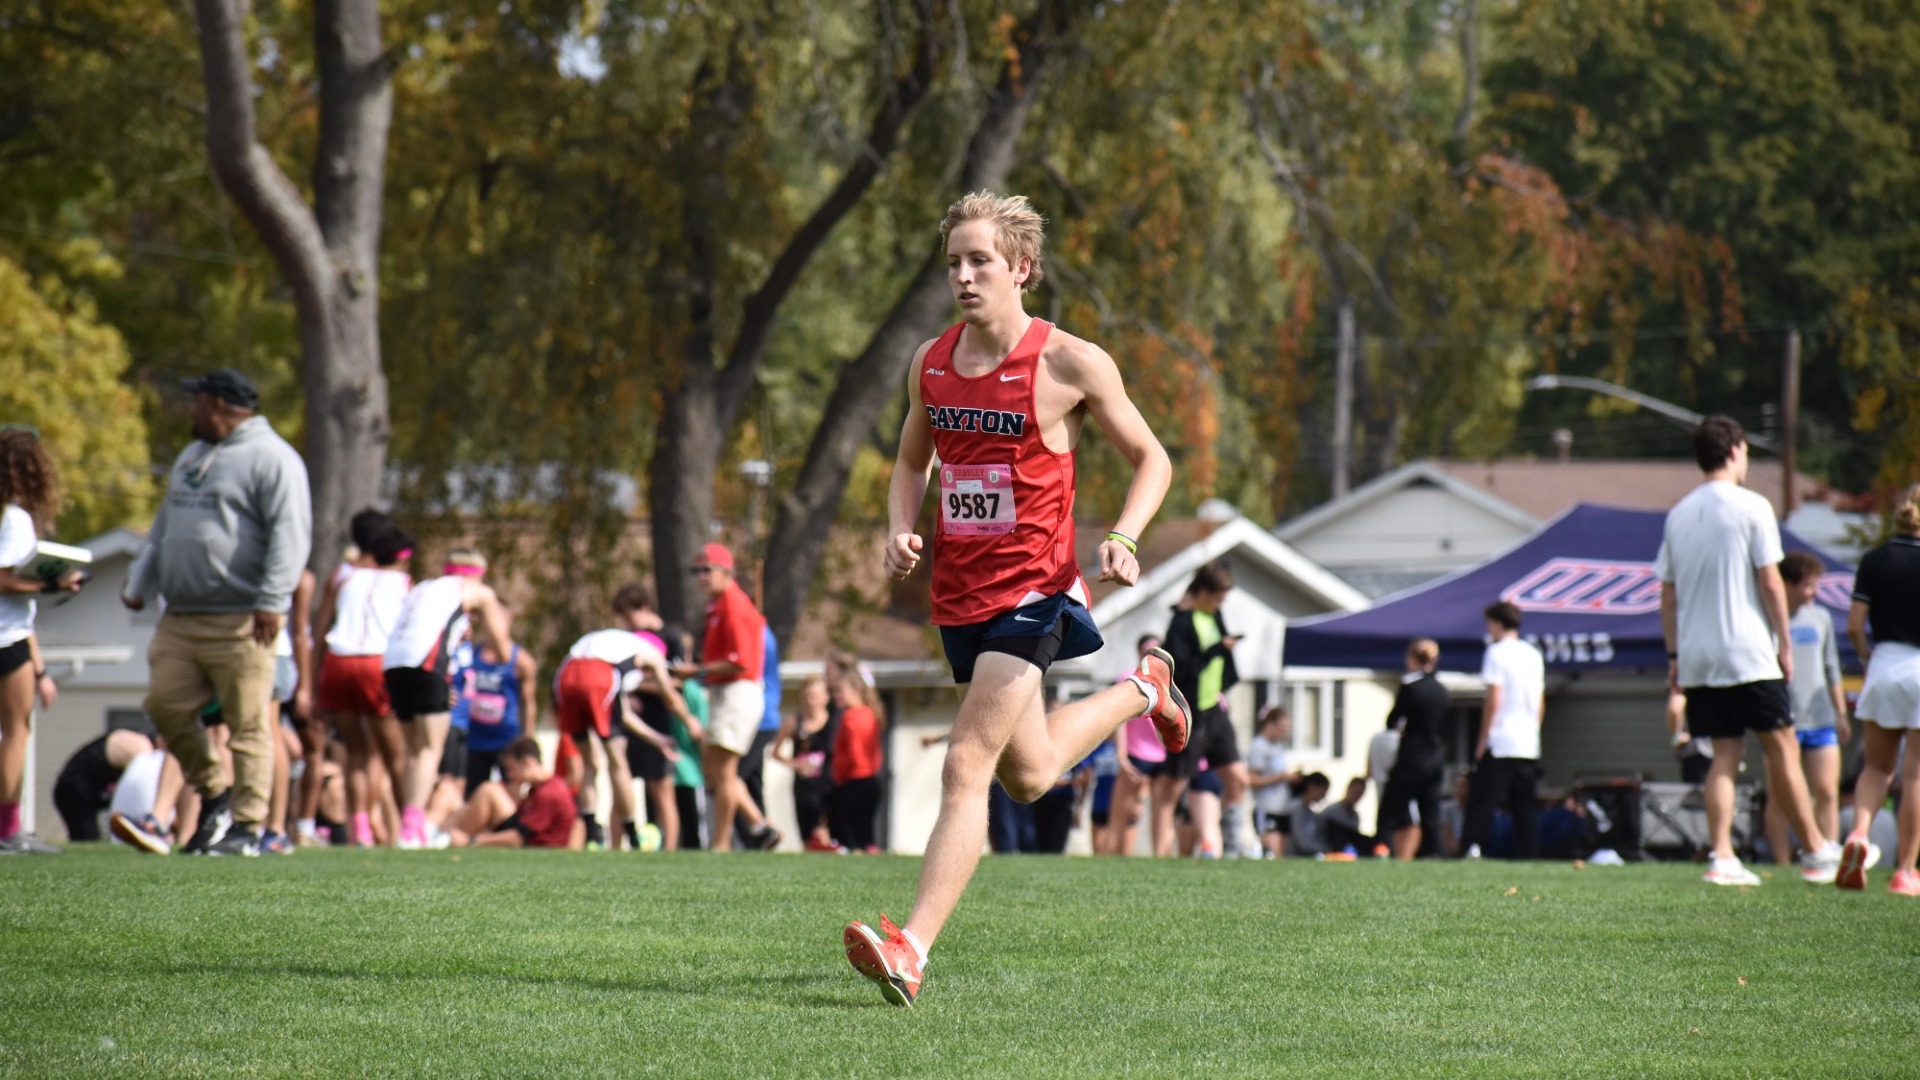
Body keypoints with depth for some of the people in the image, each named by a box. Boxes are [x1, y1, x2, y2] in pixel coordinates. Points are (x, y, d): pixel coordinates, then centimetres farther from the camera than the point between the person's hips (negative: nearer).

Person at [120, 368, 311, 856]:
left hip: (240, 621, -8)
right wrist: (139, 585, 23)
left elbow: (291, 533, -14)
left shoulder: (270, 458, -5)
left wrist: (271, 600, -22)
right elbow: (163, 528, 31)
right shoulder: (191, 458, 24)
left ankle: (247, 826, -4)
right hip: (180, 618, 8)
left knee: (247, 724, -7)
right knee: (165, 705, 1)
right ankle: (212, 793, 18)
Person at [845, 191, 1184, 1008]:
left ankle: (911, 949, -23)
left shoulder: (1071, 364, -10)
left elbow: (1151, 460, 1)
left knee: (967, 769, -18)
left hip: (1032, 590, -7)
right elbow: (911, 460, 21)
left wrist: (1123, 537, -17)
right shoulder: (930, 361, 6)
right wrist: (899, 532, 1)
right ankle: (1142, 689, 50)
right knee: (1027, 777, 22)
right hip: (958, 595, 7)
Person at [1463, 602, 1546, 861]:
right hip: (1529, 747, 6)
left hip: (1499, 743, -6)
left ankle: (1473, 848, -17)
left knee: (1482, 802, -6)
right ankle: (1528, 854, 1)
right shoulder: (1534, 655, 14)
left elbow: (1493, 701, -11)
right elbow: (1541, 705, 17)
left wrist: (1482, 741, -7)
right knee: (1526, 808, 6)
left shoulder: (1497, 653, -6)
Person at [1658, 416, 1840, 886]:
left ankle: (1723, 857, -3)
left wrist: (1675, 655, 15)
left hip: (1697, 656, 5)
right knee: (1782, 749, 2)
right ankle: (1817, 851, 8)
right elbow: (1770, 582, -8)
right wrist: (1785, 643, -2)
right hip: (1748, 653, -5)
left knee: (1725, 755, 6)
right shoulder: (1751, 507, -6)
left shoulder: (1679, 513, 10)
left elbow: (1667, 593, 11)